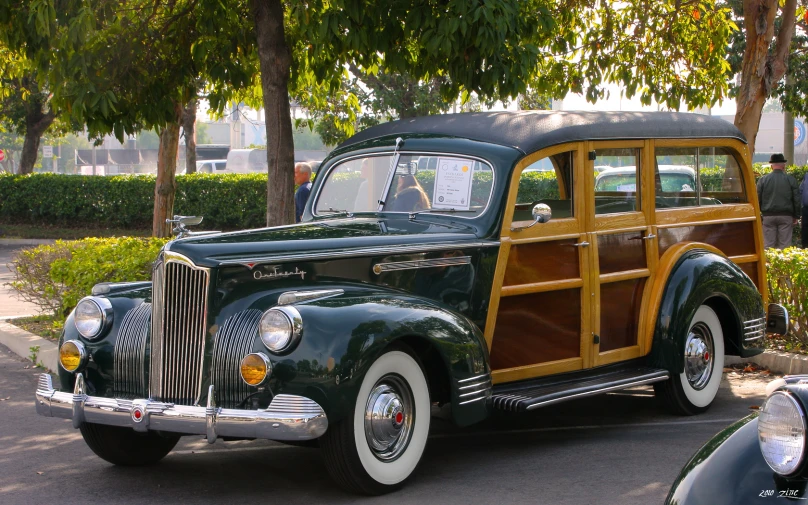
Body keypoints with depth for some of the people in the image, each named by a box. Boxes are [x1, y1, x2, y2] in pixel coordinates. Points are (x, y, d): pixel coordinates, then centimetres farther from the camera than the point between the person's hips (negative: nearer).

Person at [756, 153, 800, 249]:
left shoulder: (763, 180, 1)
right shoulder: (791, 180, 0)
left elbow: (757, 199, 2)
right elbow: (797, 200, 2)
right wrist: (796, 216, 10)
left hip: (768, 216, 1)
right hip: (786, 216, 0)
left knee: (768, 245, 3)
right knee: (784, 244, 1)